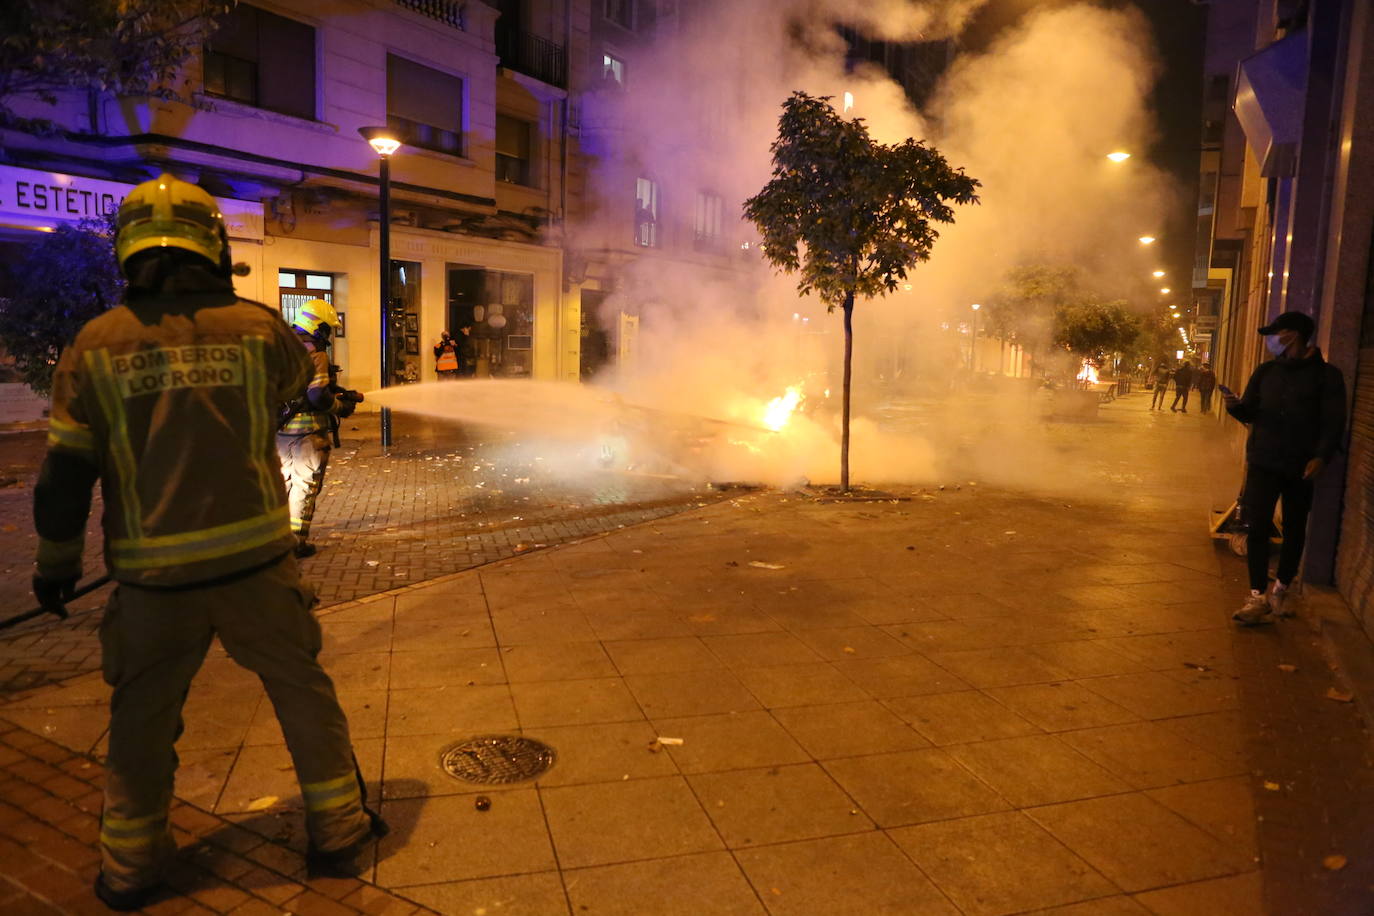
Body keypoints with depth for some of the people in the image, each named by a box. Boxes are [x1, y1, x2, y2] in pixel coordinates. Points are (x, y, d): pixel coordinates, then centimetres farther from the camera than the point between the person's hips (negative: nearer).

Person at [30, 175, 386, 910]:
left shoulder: (96, 344, -5)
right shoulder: (255, 326, -5)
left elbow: (65, 470, -2)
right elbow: (298, 373, 19)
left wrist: (56, 561, 11)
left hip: (154, 575, 1)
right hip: (255, 561, 0)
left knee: (142, 719, 18)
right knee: (303, 693, 15)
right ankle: (338, 829, 26)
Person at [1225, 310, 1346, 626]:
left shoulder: (1326, 374, -2)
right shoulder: (1266, 371, 8)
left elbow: (1334, 423, -6)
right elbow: (1250, 412, 8)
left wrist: (1321, 457, -20)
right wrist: (1236, 406, -16)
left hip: (1302, 468, -2)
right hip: (1264, 462, 2)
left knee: (1294, 531, 10)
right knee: (1258, 527, -6)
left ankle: (1279, 592, 25)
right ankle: (1258, 598, -2)